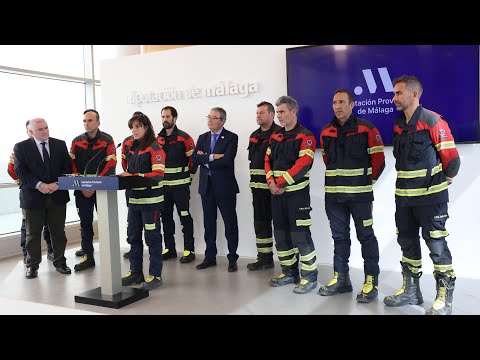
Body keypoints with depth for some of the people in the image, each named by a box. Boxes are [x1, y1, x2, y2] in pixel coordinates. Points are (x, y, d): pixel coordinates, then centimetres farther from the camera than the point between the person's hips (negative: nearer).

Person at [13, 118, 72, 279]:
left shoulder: (60, 145, 6)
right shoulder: (21, 147, 0)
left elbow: (67, 167, 3)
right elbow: (20, 171, -7)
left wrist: (57, 184, -13)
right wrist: (38, 185, -20)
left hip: (57, 195, 2)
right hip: (33, 197, -2)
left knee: (58, 231, 9)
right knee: (33, 233, 8)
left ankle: (60, 262, 24)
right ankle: (32, 265, 22)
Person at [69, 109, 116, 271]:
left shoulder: (107, 140, -3)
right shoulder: (77, 141, 6)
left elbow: (110, 165, -9)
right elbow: (72, 166, 4)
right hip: (82, 190, 3)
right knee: (85, 222, 6)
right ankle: (88, 256, 14)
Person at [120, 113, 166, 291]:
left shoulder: (154, 148, -11)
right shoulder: (129, 146, 10)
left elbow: (158, 174, -20)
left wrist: (133, 176, -21)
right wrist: (125, 175, 6)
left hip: (150, 199, -7)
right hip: (133, 198, 7)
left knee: (152, 238, 0)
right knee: (133, 237, 13)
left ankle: (155, 275, 11)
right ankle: (135, 272, 25)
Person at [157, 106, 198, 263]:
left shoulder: (184, 138, -6)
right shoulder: (158, 139, 10)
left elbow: (193, 159, -4)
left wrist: (188, 177, 1)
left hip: (180, 185, -6)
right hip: (162, 185, 6)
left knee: (185, 217, -1)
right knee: (166, 217, 11)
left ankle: (189, 250, 7)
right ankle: (169, 248, 22)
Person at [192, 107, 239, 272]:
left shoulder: (231, 138, -4)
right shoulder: (202, 138, 12)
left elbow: (227, 160, -19)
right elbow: (195, 158, -2)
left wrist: (205, 160, -10)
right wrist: (212, 157, -15)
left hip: (225, 186, -5)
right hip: (206, 186, 5)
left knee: (230, 224, 2)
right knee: (209, 223, 11)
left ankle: (232, 258, 12)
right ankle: (210, 257, 22)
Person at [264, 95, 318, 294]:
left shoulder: (305, 136, -7)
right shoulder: (275, 137, 15)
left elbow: (303, 164, -18)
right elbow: (268, 160, 11)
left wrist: (280, 183, -18)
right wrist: (271, 182, -6)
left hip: (297, 192, -7)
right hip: (277, 194, 7)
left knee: (300, 236, -7)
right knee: (281, 234, 12)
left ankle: (309, 277, 4)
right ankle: (289, 273, 25)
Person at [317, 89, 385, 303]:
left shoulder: (366, 129, -5)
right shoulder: (326, 132, 9)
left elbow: (378, 159, -1)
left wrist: (366, 181, 6)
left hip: (360, 195, -5)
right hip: (333, 194, 5)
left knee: (366, 237, 1)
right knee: (339, 237, 12)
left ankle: (371, 282, 10)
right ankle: (341, 279, 23)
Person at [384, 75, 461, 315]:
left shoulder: (433, 121, -12)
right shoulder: (398, 124, 10)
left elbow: (451, 156, -10)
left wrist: (446, 178, 4)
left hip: (430, 196, -7)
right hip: (404, 196, 7)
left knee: (436, 245, -1)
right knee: (407, 242, 14)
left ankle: (444, 299, 10)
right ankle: (411, 290, 27)